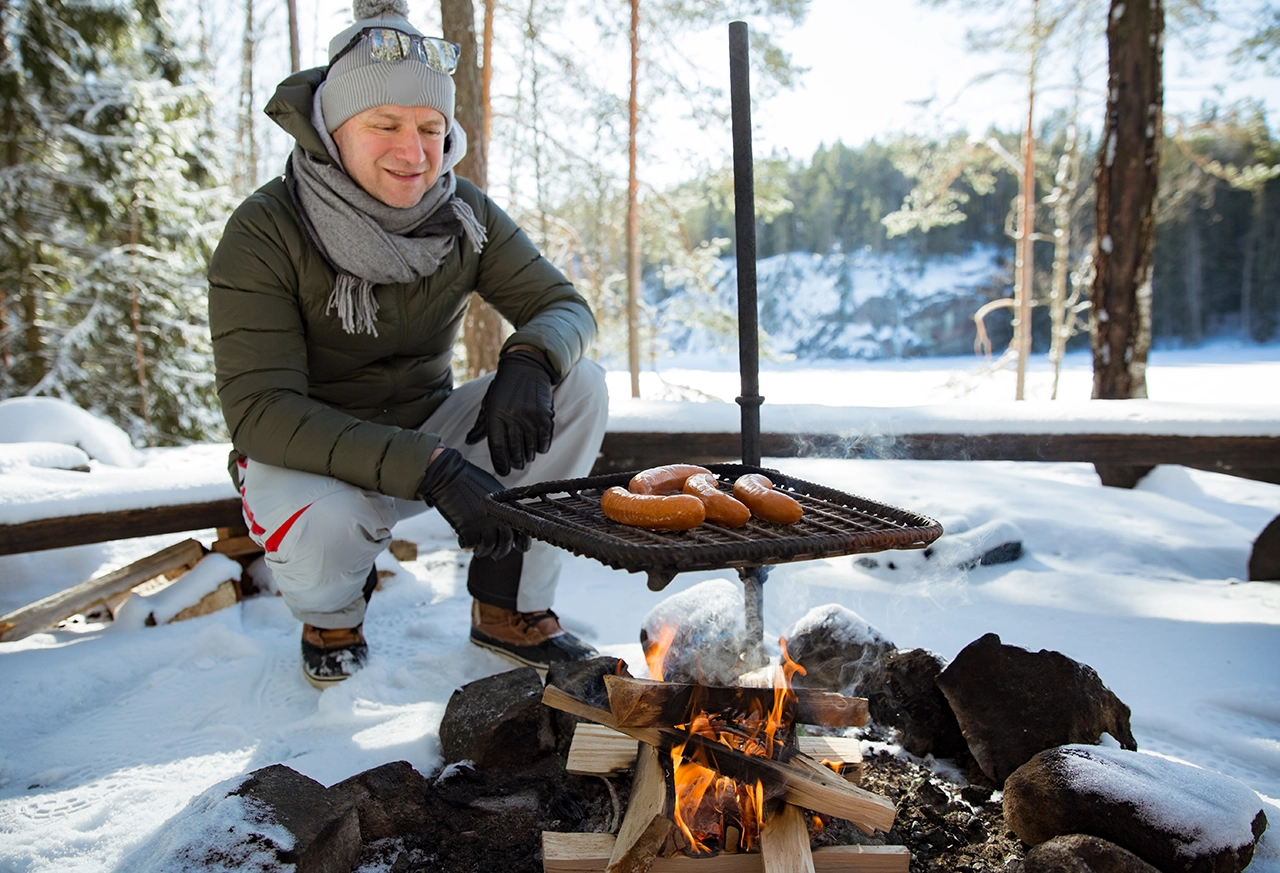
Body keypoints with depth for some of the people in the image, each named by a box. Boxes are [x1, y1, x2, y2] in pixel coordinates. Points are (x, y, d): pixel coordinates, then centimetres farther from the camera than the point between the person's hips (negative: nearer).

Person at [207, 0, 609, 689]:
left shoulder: (462, 213, -7)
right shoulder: (264, 232, -21)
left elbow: (565, 307, -7)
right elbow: (258, 411, -28)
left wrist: (529, 361, -33)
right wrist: (429, 469, -39)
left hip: (429, 429, 4)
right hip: (308, 458, -4)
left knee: (579, 385, -17)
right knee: (322, 528, -39)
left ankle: (507, 607, -5)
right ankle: (332, 615, 2)